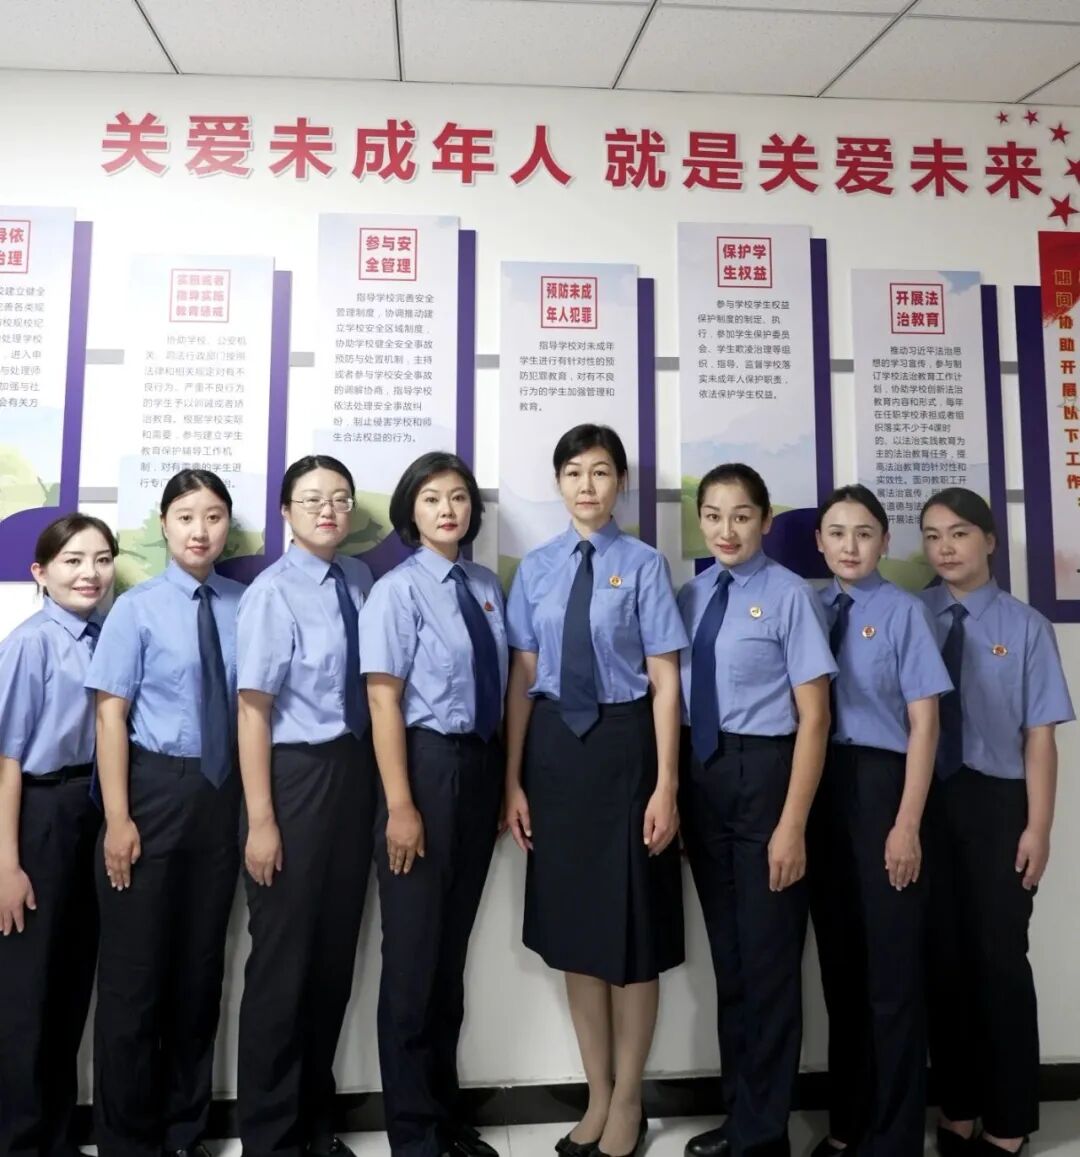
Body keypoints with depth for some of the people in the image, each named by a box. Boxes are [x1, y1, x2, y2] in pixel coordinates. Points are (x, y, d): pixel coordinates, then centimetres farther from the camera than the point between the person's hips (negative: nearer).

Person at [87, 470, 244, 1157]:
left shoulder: (243, 606, -2)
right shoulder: (138, 608, -8)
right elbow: (111, 715, -8)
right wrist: (118, 818, -11)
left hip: (222, 792, 3)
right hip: (155, 788, -3)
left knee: (202, 966, 15)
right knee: (135, 969, 10)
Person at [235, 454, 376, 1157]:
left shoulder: (360, 580, 2)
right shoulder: (272, 593, -14)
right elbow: (254, 710, -14)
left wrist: (377, 783, 8)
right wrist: (260, 820, -15)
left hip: (354, 772, 6)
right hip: (295, 775, -6)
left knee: (336, 952, 17)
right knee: (284, 958, 8)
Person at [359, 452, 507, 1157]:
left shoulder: (488, 587, 5)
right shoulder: (398, 590, -11)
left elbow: (501, 684, 8)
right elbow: (384, 701, -14)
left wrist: (507, 782, 8)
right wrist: (400, 806, -17)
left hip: (482, 765, 6)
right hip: (427, 763, -6)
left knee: (454, 947, 19)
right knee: (414, 952, 8)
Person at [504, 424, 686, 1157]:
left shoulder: (643, 564, -5)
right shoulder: (536, 568, 5)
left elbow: (665, 681, -6)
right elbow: (523, 679, 4)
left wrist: (665, 786, -10)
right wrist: (514, 781, 3)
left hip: (625, 742, -3)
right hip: (556, 745, 4)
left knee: (631, 926, 9)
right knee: (573, 924, 14)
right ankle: (598, 1096, 35)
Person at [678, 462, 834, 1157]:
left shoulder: (789, 595, -10)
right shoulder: (689, 597, 5)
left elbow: (814, 717, -12)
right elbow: (675, 699, 8)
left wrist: (792, 825, -15)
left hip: (765, 773, -5)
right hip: (702, 775, 6)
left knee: (768, 958, 8)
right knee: (728, 956, 19)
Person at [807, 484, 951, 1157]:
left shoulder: (903, 611, -6)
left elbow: (924, 723, -8)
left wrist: (907, 824, -12)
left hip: (882, 785, -4)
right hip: (821, 789, 5)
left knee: (891, 969, 6)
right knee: (841, 964, 16)